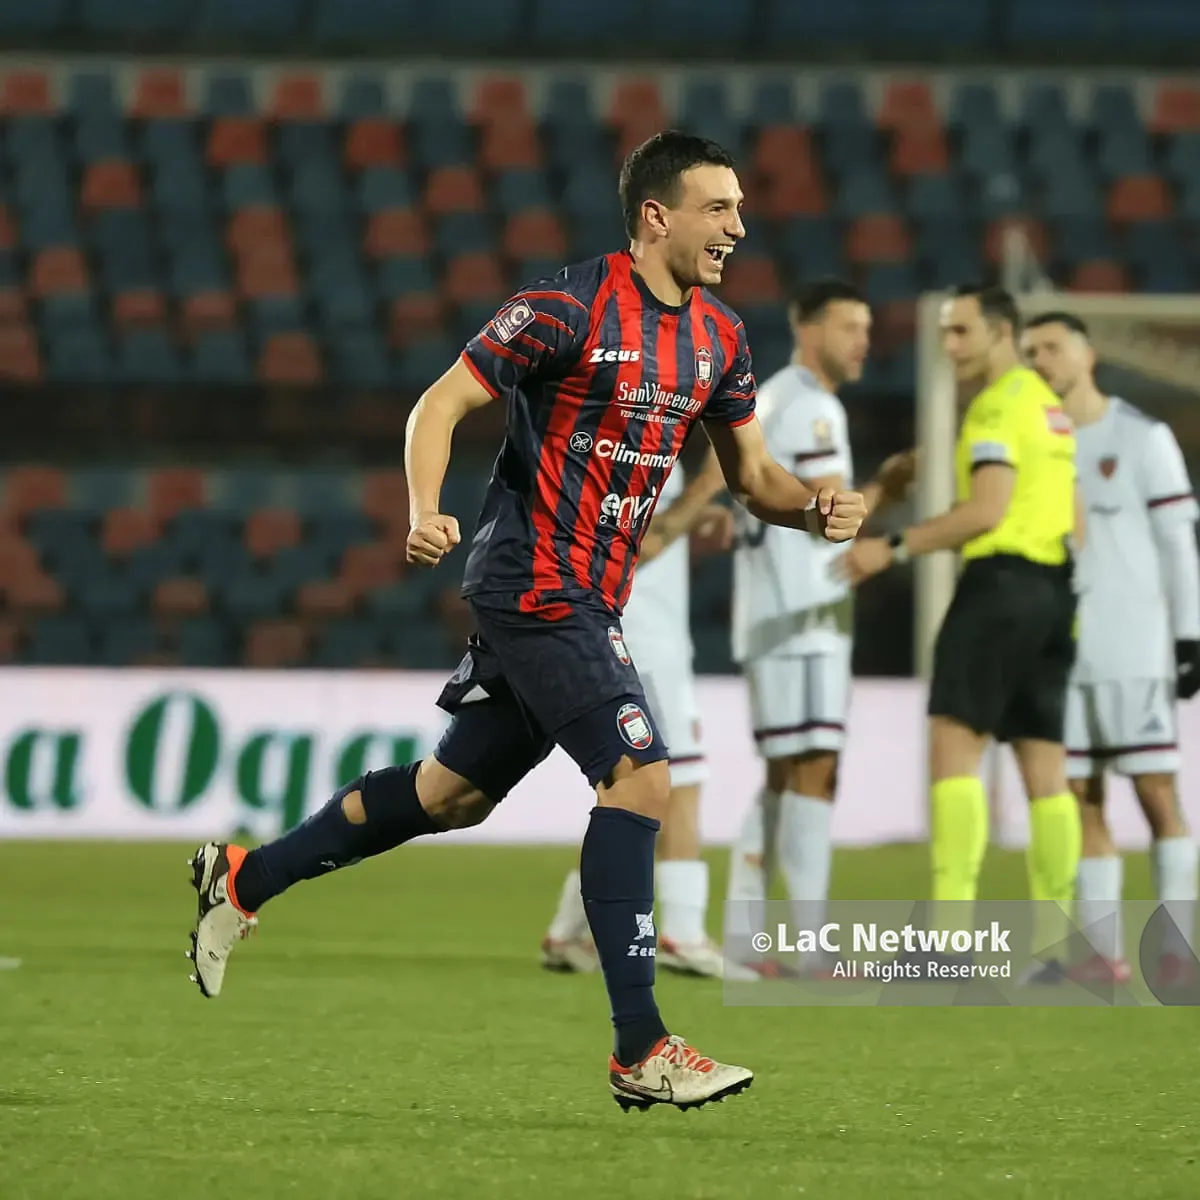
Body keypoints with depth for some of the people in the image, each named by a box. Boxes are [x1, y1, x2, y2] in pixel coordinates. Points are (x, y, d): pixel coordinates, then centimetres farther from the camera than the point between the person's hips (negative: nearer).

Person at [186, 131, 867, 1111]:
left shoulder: (719, 339, 9)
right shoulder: (571, 309, -14)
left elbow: (750, 472, 16)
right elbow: (441, 404, -12)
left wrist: (814, 510, -6)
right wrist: (426, 511, -28)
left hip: (589, 598, 9)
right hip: (537, 582, -9)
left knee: (454, 793, 17)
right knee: (640, 776, -18)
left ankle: (244, 879, 36)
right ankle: (641, 1049, -16)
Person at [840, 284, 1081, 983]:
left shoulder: (998, 405, -9)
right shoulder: (1050, 404, 19)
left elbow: (987, 511, -19)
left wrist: (895, 549, -18)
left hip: (1001, 580, -9)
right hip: (1054, 589, 9)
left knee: (955, 746, -13)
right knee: (1045, 766, 6)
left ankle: (952, 930, -23)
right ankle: (1053, 945, 3)